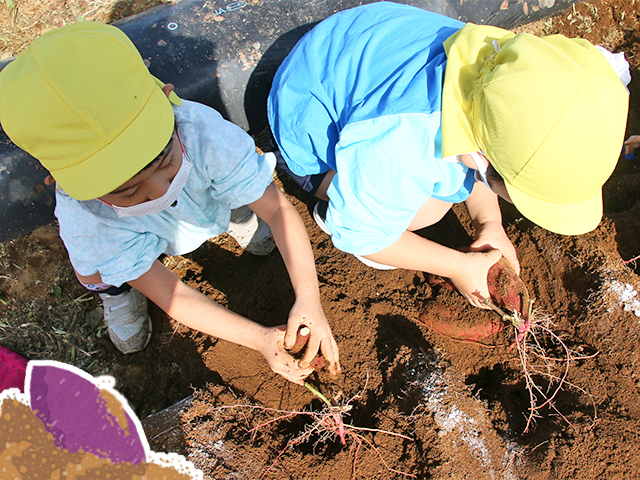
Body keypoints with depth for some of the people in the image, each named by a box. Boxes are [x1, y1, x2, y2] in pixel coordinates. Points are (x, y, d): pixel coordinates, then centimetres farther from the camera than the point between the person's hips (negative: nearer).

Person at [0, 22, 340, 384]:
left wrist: (308, 297, -48)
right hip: (134, 237, -1)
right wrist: (260, 338, -43)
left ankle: (233, 210, 12)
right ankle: (119, 286, 9)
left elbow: (277, 208, -35)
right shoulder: (84, 221, -40)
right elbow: (170, 294, -34)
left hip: (208, 201, 2)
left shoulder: (203, 133, -44)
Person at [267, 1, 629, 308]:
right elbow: (357, 235, -24)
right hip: (310, 131, -6)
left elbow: (475, 154, 1)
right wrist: (456, 266, -19)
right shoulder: (400, 152, -43)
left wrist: (488, 222, -9)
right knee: (425, 208, -24)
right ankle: (331, 208, 3)